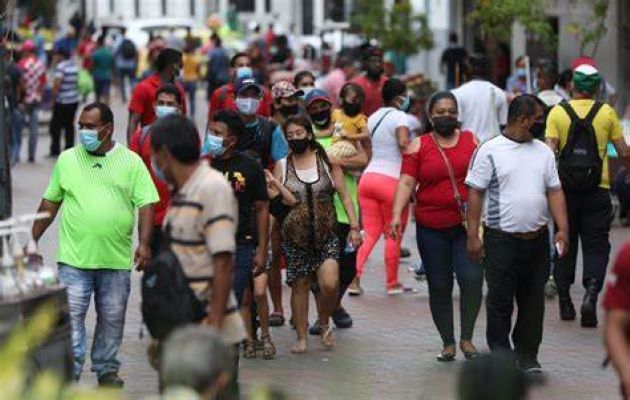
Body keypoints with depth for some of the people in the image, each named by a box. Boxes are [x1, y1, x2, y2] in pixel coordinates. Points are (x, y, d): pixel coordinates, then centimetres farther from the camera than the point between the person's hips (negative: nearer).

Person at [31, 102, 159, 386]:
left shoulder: (131, 162, 3)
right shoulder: (67, 160, 7)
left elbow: (146, 205, 0)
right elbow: (50, 203, 13)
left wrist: (144, 243, -12)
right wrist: (32, 240, 12)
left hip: (116, 259, 0)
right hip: (74, 257, 0)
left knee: (112, 318, 9)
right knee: (72, 315, -7)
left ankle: (106, 369, 24)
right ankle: (70, 371, -4)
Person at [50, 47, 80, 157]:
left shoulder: (61, 66, -15)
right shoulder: (74, 66, 8)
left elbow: (56, 84, -18)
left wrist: (53, 99, -10)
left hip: (62, 101, -7)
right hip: (74, 100, 7)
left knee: (56, 126, 1)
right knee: (69, 125, 11)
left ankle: (55, 151, 1)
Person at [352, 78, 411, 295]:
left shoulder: (373, 117, 16)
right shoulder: (398, 116, -7)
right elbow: (403, 143, -24)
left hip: (368, 177, 7)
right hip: (391, 180, -7)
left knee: (370, 233, 9)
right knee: (393, 235, 7)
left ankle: (355, 277, -7)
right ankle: (392, 283, 14)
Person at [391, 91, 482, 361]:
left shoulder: (471, 141, 8)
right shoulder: (419, 146, 4)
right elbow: (407, 182, -3)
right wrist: (397, 213, -16)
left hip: (468, 226, 0)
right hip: (432, 229, 0)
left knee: (472, 278, -15)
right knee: (439, 286, 6)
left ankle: (467, 338, -3)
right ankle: (448, 343, 17)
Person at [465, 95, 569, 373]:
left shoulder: (543, 152, 11)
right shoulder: (490, 151, -4)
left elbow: (555, 191, 11)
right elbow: (475, 193, -4)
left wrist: (562, 229, 0)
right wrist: (473, 236, -9)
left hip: (537, 239, 5)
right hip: (502, 238, -5)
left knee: (533, 300, 8)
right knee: (500, 300, -1)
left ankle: (527, 357, 18)